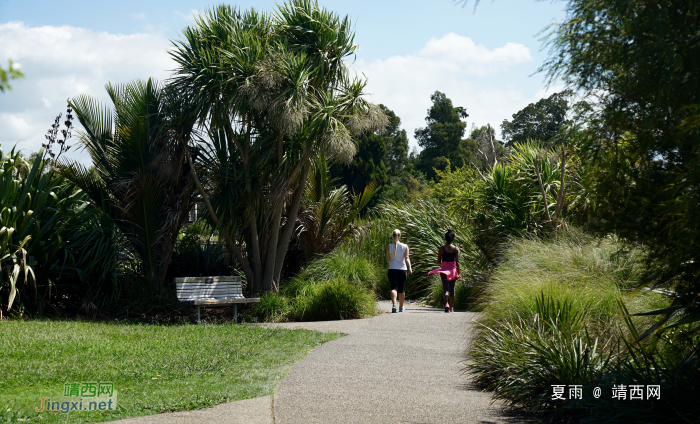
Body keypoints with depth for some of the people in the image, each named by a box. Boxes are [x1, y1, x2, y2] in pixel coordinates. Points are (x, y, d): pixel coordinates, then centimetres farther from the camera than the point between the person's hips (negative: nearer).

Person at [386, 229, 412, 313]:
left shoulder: (389, 247, 0)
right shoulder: (405, 246, 1)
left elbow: (388, 259, 8)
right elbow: (407, 258, -10)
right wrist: (409, 268, -15)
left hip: (392, 269, -1)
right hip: (402, 269, 1)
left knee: (394, 287, -6)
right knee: (401, 289, 12)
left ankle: (394, 305, -28)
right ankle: (401, 307, 23)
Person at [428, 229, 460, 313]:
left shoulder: (441, 248, -3)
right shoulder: (456, 249, -3)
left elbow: (438, 261, 2)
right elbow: (457, 262, -8)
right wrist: (458, 273, -7)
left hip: (444, 268, -1)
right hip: (453, 269, 1)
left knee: (445, 287, -3)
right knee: (452, 288, 14)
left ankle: (446, 303, -29)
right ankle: (451, 307, 23)